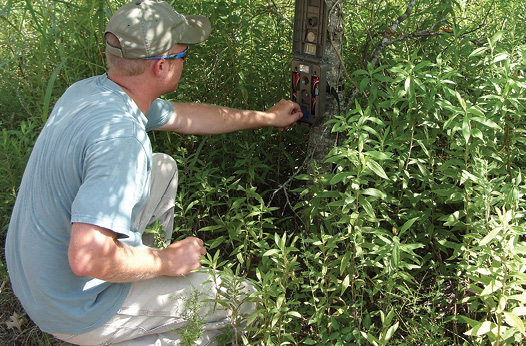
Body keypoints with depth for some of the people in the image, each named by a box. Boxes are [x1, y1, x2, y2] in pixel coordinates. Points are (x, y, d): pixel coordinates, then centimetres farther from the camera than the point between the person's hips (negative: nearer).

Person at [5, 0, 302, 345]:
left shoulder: (89, 90, -3)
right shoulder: (120, 137, -34)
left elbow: (183, 116, 11)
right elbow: (87, 258, -39)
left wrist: (267, 117, 21)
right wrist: (168, 261, -20)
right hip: (76, 311, -8)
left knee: (164, 168, 20)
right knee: (244, 299, -3)